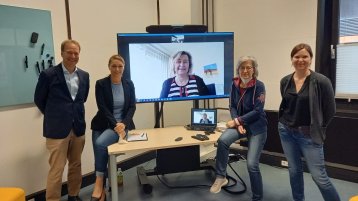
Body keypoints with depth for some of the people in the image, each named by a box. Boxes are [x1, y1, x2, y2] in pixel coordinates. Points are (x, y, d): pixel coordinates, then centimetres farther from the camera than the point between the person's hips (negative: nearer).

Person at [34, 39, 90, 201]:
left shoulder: (84, 76, 6)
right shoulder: (48, 74, -8)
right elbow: (39, 100, 3)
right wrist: (54, 117, 11)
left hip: (78, 128, 5)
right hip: (57, 129, -5)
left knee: (76, 166, 16)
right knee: (56, 170, 0)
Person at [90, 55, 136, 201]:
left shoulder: (129, 84, 2)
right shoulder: (101, 84, -3)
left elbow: (132, 107, -1)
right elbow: (102, 108, -10)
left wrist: (123, 124, -16)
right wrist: (115, 125, -20)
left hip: (122, 124, -1)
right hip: (102, 125, 1)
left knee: (100, 144, -27)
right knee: (101, 155, -5)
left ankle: (99, 183, -12)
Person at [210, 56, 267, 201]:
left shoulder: (259, 86, -14)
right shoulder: (235, 84, -1)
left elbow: (257, 111, -18)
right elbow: (232, 106, 2)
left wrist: (236, 121, -19)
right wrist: (238, 124, -14)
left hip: (257, 126, -3)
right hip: (240, 123, 4)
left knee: (252, 164, -7)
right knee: (222, 140, -28)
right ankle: (221, 177, -9)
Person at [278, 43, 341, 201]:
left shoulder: (321, 81, -13)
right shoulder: (285, 81, 1)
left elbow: (330, 110, -4)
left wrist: (317, 128, 2)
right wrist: (288, 122, 11)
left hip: (308, 135, -4)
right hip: (286, 131, 4)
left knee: (319, 176, -3)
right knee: (294, 171, 14)